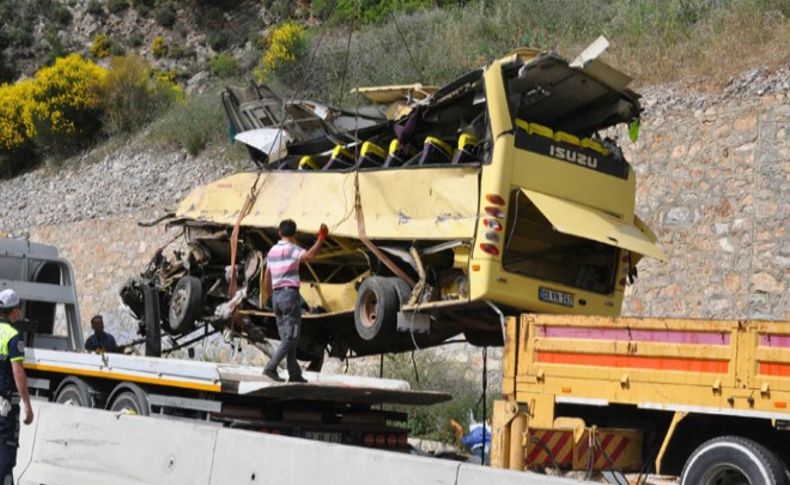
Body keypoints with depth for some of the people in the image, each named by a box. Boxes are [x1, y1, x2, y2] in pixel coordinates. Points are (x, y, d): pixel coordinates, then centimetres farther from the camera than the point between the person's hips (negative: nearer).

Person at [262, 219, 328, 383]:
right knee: (290, 337, -6)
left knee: (286, 337, 10)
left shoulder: (272, 251, 14)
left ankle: (294, 374, 10)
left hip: (277, 295, 8)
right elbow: (310, 255, -29)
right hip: (290, 294, -8)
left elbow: (267, 278, 18)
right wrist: (320, 239, -23)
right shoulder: (292, 249, -8)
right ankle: (271, 368, -17)